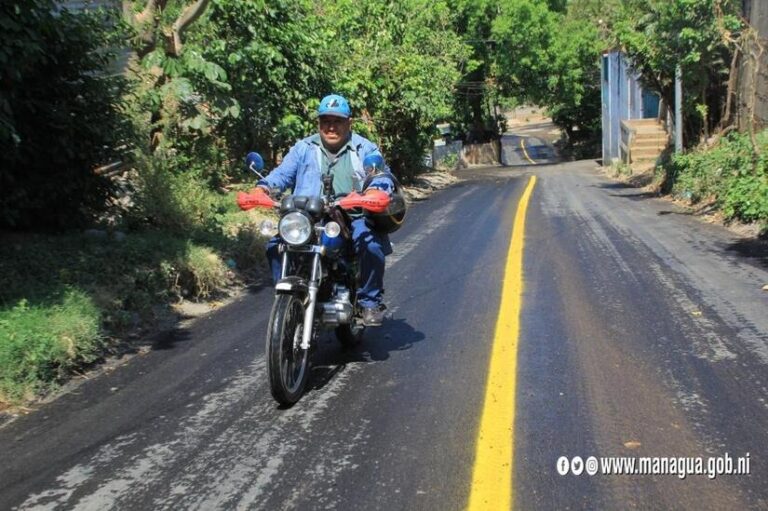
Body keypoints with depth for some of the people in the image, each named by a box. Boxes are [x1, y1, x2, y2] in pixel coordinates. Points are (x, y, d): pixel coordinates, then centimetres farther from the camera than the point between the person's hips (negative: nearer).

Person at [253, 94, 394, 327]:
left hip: (353, 217, -2)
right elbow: (283, 173, 8)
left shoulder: (365, 149, 12)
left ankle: (371, 301, -15)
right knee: (276, 243, -19)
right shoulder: (303, 149, 18)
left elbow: (382, 175, -1)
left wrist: (376, 189, -26)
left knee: (371, 243, -33)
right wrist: (264, 187, -14)